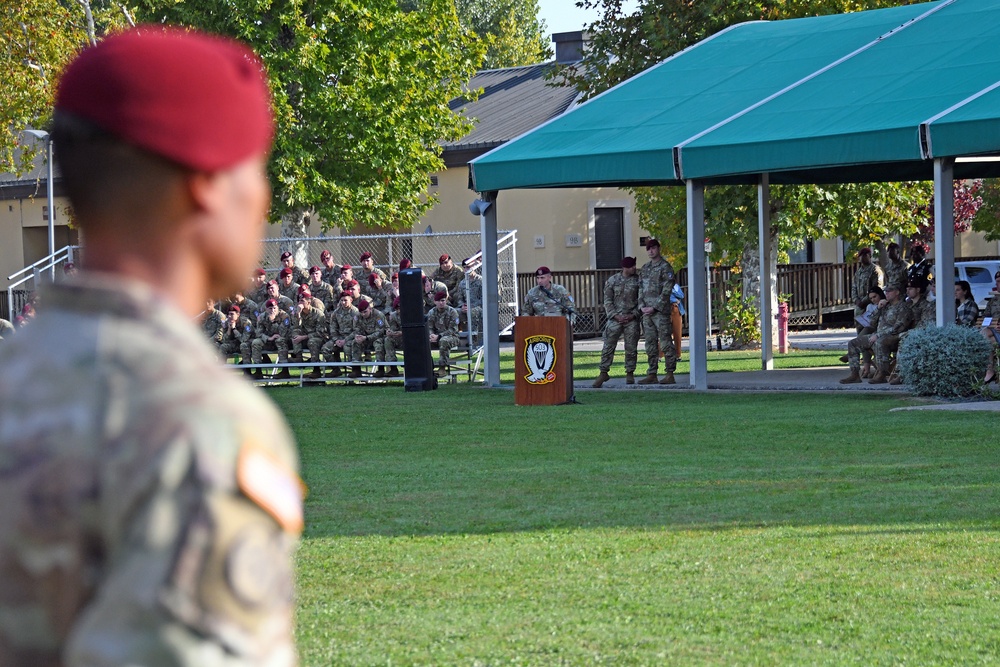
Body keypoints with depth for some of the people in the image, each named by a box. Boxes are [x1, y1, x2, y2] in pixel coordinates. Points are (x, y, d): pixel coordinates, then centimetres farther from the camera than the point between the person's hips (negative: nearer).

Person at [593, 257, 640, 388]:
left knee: (631, 348, 1)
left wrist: (634, 314, -8)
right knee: (608, 346, -3)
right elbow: (608, 301, 4)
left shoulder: (638, 281, 4)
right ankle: (603, 373, 2)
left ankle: (630, 373, 12)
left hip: (632, 318, 0)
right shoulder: (612, 281, 5)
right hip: (615, 318, 0)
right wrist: (615, 315, -8)